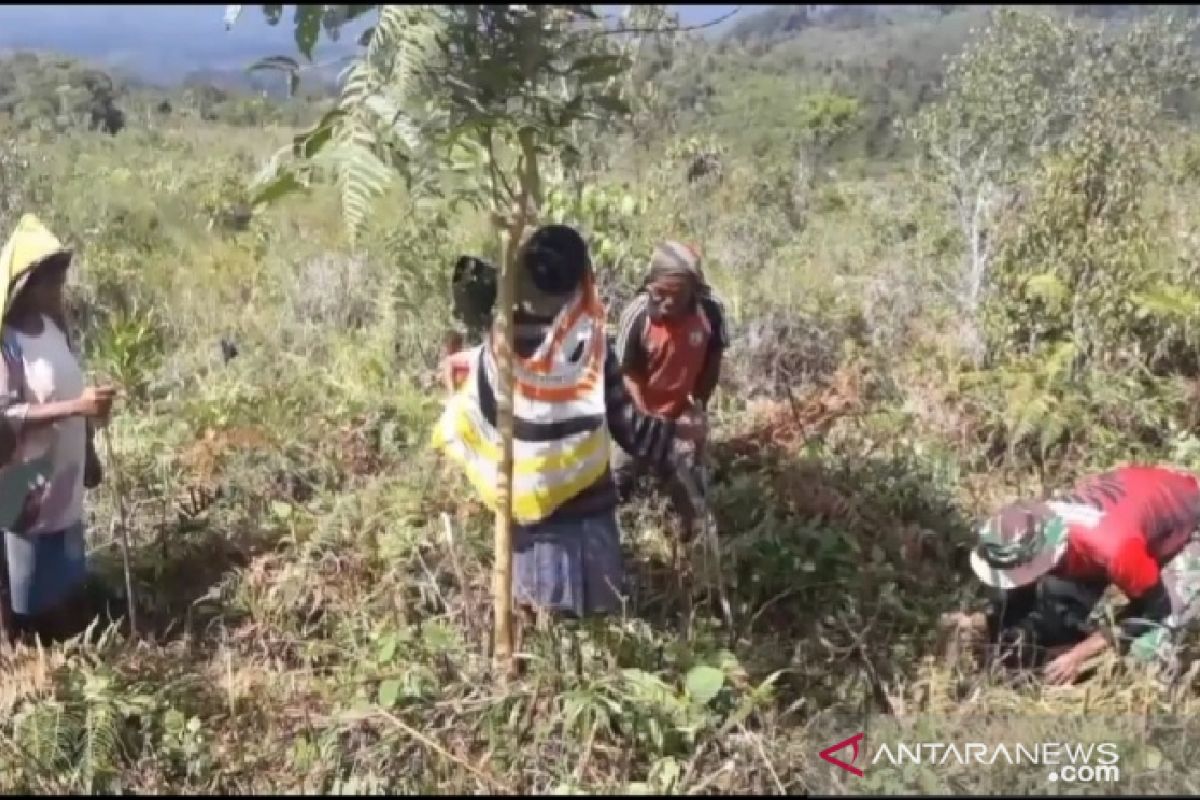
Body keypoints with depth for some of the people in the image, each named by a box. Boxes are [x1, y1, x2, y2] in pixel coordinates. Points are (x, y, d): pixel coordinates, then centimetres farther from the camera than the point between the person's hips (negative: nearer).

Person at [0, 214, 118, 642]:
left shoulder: (52, 325, 3)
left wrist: (89, 454, 16)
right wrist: (76, 407, -34)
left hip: (65, 485, 8)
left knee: (70, 588, 21)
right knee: (35, 604, 9)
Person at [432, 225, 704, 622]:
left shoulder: (500, 345, -12)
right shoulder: (593, 347, -15)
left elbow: (466, 421, -4)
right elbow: (626, 425, -10)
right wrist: (679, 428, 5)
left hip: (526, 505, 1)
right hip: (585, 504, -1)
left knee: (537, 616, 16)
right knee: (593, 614, 13)